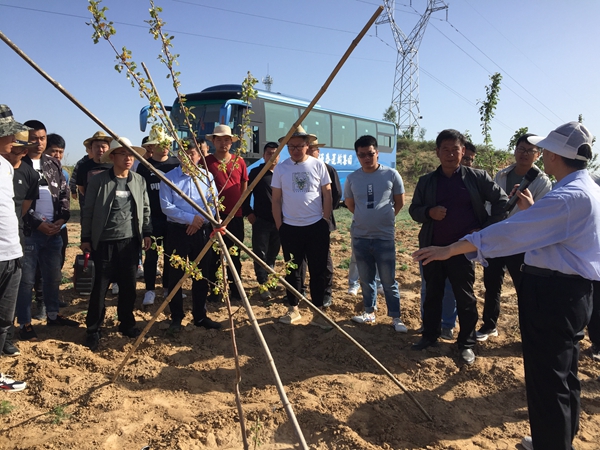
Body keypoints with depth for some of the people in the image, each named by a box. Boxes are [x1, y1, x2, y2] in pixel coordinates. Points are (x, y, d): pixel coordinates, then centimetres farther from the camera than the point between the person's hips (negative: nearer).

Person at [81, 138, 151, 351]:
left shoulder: (139, 180, 7)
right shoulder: (98, 181, -3)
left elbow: (145, 209, 12)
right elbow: (88, 211, 0)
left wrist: (147, 233, 6)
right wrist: (85, 238, -1)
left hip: (130, 241, 3)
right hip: (104, 241, -3)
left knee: (129, 285, 9)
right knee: (100, 286, 3)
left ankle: (127, 323, 26)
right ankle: (93, 330, 17)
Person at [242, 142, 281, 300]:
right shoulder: (255, 172, 0)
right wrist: (248, 212, -5)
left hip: (279, 221, 2)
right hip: (260, 221, -2)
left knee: (273, 253, 13)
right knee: (261, 254, 0)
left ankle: (268, 278, 29)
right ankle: (263, 285, 5)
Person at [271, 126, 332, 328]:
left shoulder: (318, 165, 0)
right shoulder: (281, 168, 1)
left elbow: (327, 194, 3)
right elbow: (276, 200, 4)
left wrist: (326, 220, -1)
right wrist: (279, 225, 1)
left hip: (317, 226, -1)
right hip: (290, 227, 1)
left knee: (318, 270, 5)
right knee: (292, 269, 11)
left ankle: (318, 312, 16)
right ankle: (293, 309, 25)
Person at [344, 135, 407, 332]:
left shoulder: (391, 175, -7)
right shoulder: (352, 179, 0)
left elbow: (399, 202, 4)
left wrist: (383, 218, 9)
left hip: (385, 237, -3)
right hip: (360, 237, 3)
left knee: (388, 281, 4)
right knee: (366, 279, 15)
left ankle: (396, 317, 18)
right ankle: (369, 312, 31)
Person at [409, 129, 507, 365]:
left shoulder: (476, 177, -1)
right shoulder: (426, 181, 4)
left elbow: (502, 201, 2)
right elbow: (414, 210, 7)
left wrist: (486, 229, -5)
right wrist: (429, 212, -14)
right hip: (432, 247, 2)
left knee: (465, 297, 5)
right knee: (432, 294, 13)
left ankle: (467, 343, 20)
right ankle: (430, 335, 29)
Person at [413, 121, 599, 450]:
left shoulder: (568, 196, -21)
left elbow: (508, 232, -27)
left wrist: (449, 250, -25)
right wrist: (532, 212, 11)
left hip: (551, 293, -11)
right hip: (572, 290, 11)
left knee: (546, 377, 1)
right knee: (564, 373, 22)